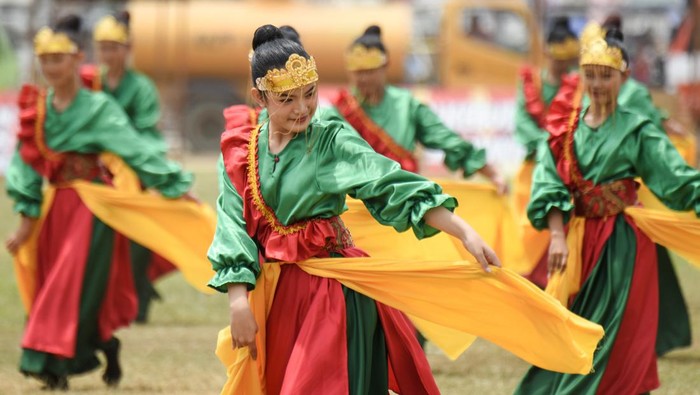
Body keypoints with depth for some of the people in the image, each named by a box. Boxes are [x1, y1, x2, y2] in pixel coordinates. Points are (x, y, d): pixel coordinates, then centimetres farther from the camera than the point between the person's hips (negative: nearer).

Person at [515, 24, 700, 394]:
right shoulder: (567, 125, 3)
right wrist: (557, 236, -14)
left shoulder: (635, 129, -4)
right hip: (578, 238, 3)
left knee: (616, 338, -3)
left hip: (622, 242, -3)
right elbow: (550, 182, -3)